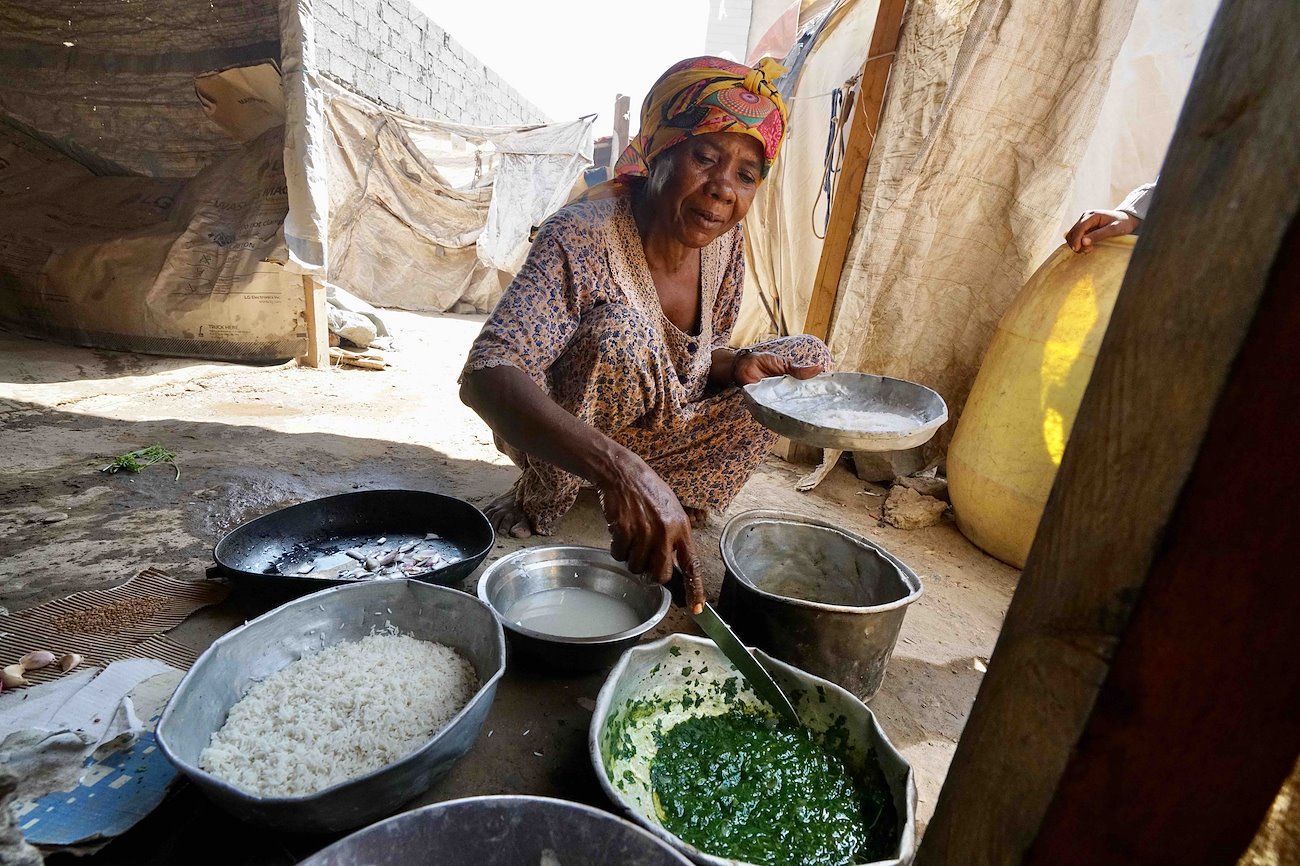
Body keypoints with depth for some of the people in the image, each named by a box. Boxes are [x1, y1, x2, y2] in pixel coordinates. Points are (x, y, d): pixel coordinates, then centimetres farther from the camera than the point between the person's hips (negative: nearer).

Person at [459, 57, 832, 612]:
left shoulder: (723, 246, -8)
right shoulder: (583, 237, -28)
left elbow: (700, 356, 6)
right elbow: (483, 378, -40)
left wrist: (738, 366, -19)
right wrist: (619, 468, -54)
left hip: (656, 428, 6)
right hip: (553, 435, -6)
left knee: (806, 357, -1)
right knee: (622, 329, -35)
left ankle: (669, 499, 1)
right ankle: (542, 502, -13)